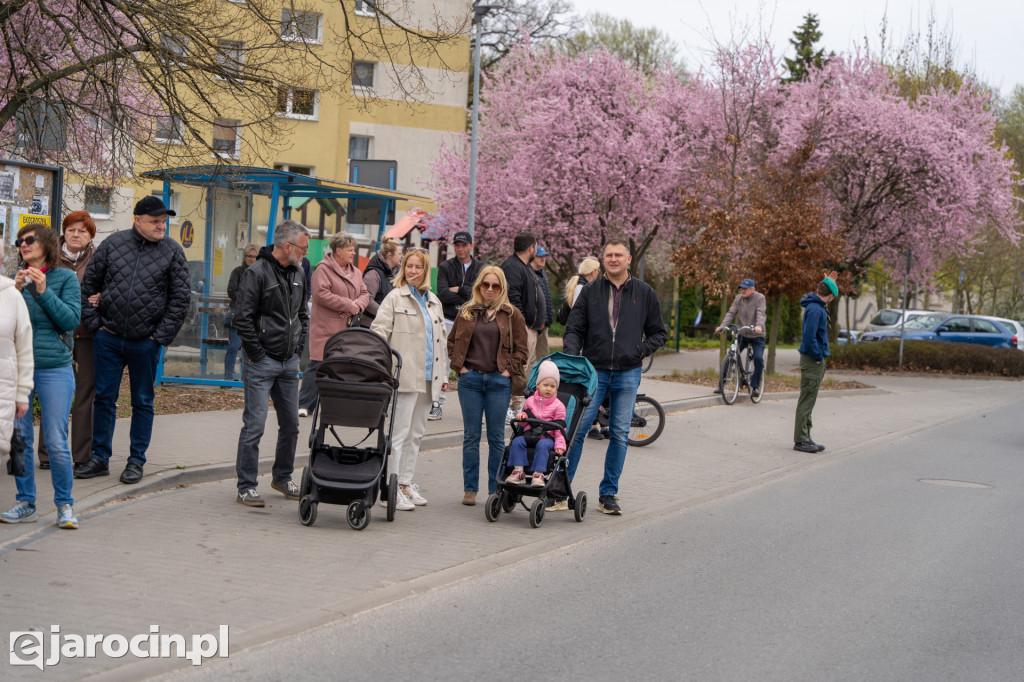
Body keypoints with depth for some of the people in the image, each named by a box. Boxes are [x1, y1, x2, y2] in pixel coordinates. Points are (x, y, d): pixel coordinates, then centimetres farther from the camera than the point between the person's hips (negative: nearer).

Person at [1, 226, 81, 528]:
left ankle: (65, 506, 8)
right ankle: (25, 503, 16)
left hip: (54, 369, -4)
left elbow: (71, 320, -8)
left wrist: (43, 291, -14)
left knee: (57, 441, -4)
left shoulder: (65, 278, 1)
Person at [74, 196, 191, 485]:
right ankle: (100, 458, 18)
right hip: (108, 338, 1)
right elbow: (89, 283, 7)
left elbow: (181, 297, -2)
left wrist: (161, 336, -5)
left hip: (145, 342, -1)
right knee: (104, 397, 7)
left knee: (143, 402, 8)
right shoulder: (113, 243, 1)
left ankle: (136, 461, 18)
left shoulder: (172, 251, -2)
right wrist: (94, 323, 1)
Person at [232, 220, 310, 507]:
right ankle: (246, 487, 1)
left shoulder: (298, 274, 11)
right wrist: (258, 353, -13)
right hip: (262, 363, -7)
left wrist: (299, 346, 13)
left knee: (291, 423, 12)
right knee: (254, 425, -6)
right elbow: (243, 319, -15)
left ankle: (282, 478, 28)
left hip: (289, 363, 7)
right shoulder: (257, 273, -12)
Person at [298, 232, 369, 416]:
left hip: (348, 328, 7)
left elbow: (365, 294, 17)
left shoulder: (355, 272, 18)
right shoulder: (324, 269, -6)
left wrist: (357, 305, -6)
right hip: (326, 327, -7)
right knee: (318, 366, -8)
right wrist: (348, 305, -14)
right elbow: (321, 294, -17)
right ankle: (305, 405, -3)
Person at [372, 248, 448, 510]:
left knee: (416, 432, 12)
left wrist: (442, 373, 19)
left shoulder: (433, 301, 17)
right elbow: (379, 330, -8)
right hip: (405, 375, -7)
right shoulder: (395, 297, -2)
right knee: (399, 432, -7)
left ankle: (406, 482, 21)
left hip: (427, 377, 7)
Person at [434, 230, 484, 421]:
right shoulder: (445, 267, 5)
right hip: (449, 320, -1)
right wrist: (468, 297, -9)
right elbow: (442, 294, -9)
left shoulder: (480, 269, 9)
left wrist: (458, 289, -9)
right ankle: (437, 405, 2)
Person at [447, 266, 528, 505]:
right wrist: (459, 366, 4)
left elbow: (521, 348, 6)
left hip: (499, 381, -1)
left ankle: (496, 490, 11)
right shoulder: (467, 312, 8)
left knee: (497, 438, 3)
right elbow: (452, 341, 15)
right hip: (470, 380, 1)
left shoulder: (511, 314, 4)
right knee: (471, 436, 4)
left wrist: (509, 370, -4)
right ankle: (470, 489, 11)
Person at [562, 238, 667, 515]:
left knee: (619, 435, 5)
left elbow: (658, 333, 11)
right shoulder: (590, 292, 4)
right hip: (593, 371, -1)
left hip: (627, 374, 1)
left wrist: (640, 351, -4)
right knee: (576, 429, -7)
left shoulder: (644, 294, 6)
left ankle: (608, 494, 14)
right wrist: (572, 358, -13)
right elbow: (574, 329, 4)